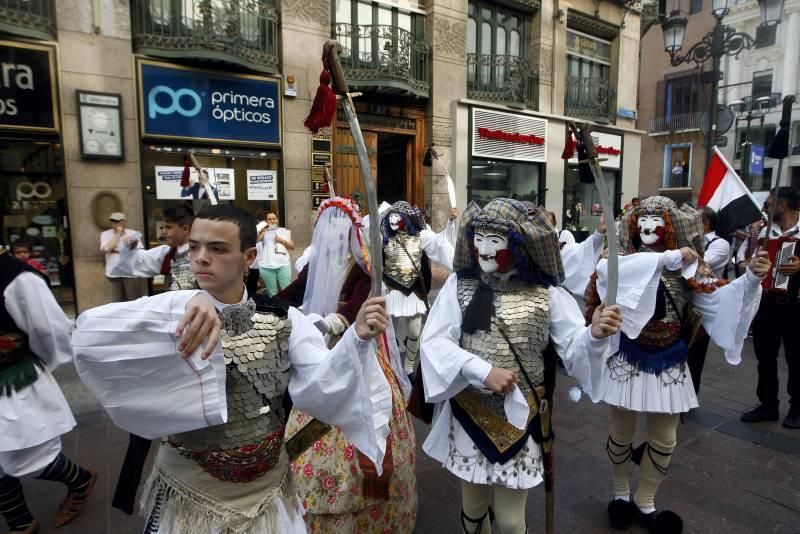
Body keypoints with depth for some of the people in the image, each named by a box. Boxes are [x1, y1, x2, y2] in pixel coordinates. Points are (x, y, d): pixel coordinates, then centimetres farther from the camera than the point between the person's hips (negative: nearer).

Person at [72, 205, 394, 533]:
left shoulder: (284, 320, -9)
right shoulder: (174, 318, -12)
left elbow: (320, 386, -19)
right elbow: (88, 334, -26)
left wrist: (357, 339, -37)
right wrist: (179, 306, -41)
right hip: (189, 492, -1)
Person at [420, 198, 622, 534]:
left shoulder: (546, 292, -6)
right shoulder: (459, 284, -7)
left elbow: (573, 348, -8)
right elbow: (433, 340, -12)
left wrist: (594, 334, -30)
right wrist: (482, 370, -24)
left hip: (520, 420, -1)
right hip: (468, 417, 1)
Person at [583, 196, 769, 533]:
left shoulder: (685, 267, -1)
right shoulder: (625, 260, -10)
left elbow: (719, 298, -8)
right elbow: (606, 270, -34)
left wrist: (750, 279, -26)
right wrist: (666, 258, -34)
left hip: (668, 363, 3)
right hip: (628, 360, -3)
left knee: (664, 439, 13)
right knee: (622, 433, 12)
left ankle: (644, 502, 36)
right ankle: (621, 494, 37)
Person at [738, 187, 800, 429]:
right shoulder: (762, 229, 5)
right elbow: (743, 250, 14)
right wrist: (744, 265, -5)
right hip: (765, 302, 4)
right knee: (765, 357, 12)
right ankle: (767, 405, 25)